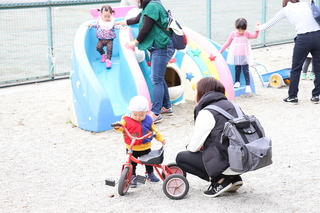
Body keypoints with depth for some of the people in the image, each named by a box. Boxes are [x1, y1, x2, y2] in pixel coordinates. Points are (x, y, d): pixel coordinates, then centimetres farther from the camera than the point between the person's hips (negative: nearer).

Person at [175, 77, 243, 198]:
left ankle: (220, 180, -3)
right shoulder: (229, 104, 13)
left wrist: (189, 148, 16)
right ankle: (233, 177, 13)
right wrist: (203, 145, 21)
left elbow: (194, 146, -7)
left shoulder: (207, 113, -11)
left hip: (224, 162, -8)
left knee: (181, 158, 6)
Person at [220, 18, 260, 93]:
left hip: (245, 56, -1)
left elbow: (254, 36, -17)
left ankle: (248, 85, -1)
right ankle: (237, 82, 30)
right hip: (236, 56, 1)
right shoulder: (233, 34, -3)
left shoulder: (247, 34, -3)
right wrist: (220, 51, 8)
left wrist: (257, 31, -37)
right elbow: (227, 44, 6)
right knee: (237, 70, 11)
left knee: (246, 71, -3)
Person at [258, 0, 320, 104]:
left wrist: (259, 28, 38)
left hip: (303, 39, -3)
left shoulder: (285, 10, 12)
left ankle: (292, 97, 15)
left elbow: (270, 23, 22)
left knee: (296, 69, 10)